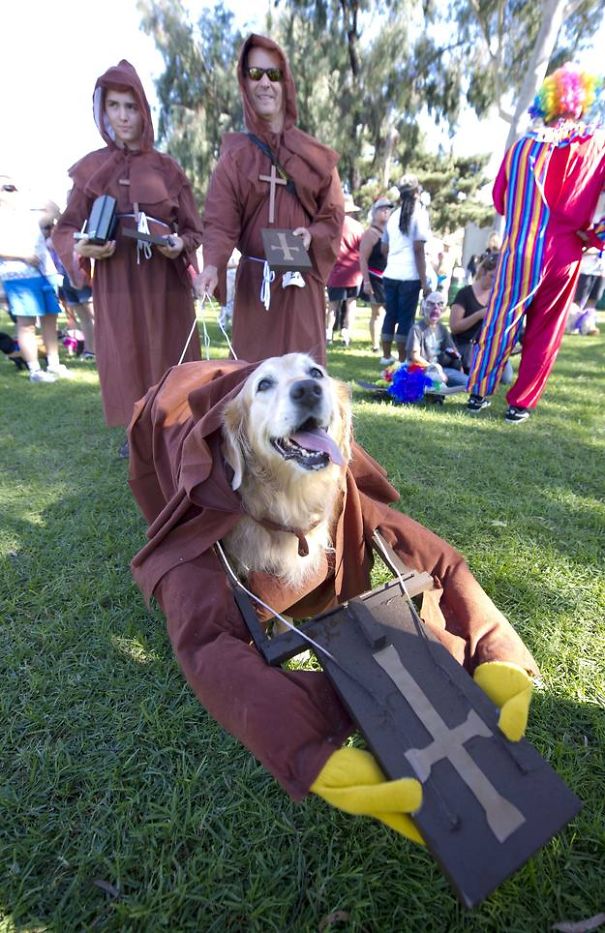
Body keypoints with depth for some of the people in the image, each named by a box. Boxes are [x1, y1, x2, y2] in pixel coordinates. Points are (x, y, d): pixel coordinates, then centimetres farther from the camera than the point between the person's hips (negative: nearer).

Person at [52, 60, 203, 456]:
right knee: (125, 361, 3)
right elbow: (64, 229, 5)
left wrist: (179, 245, -15)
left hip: (165, 282, 0)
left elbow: (195, 229, 7)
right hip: (116, 283, 1)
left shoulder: (168, 168, 7)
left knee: (170, 359, 2)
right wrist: (81, 248, -17)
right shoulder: (91, 168, 7)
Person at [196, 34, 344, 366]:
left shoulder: (315, 154, 10)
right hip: (255, 281, -1)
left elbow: (333, 213, 7)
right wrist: (212, 266, -27)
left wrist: (312, 236, -15)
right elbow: (220, 222, -7)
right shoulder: (234, 156, 5)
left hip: (302, 282, 1)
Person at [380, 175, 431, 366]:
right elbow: (418, 250, -10)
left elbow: (385, 249, 18)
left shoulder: (394, 215, 15)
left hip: (390, 274, 5)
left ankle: (386, 356, 17)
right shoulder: (419, 213, -2)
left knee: (390, 315, 12)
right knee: (406, 318, -1)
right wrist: (424, 281, -10)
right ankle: (402, 360, 2)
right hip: (410, 276, -5)